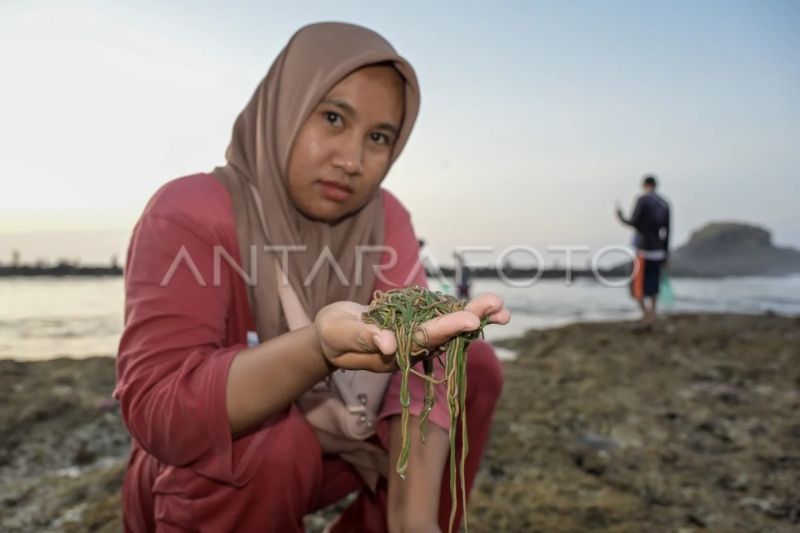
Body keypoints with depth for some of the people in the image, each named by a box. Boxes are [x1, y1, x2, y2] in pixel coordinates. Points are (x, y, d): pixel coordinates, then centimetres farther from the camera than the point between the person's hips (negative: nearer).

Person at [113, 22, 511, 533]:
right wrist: (320, 346, -51)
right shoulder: (190, 213, -23)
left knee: (476, 366, -5)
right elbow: (157, 410, -34)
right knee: (277, 442, -36)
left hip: (321, 444, 5)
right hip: (203, 477, -4)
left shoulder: (383, 217, -9)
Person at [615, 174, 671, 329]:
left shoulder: (642, 200, -9)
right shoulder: (664, 203, 9)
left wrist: (622, 218, 5)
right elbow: (667, 231, 10)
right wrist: (666, 253, 15)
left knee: (637, 286, 0)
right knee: (652, 287, 12)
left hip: (643, 249, -6)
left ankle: (647, 313, -14)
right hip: (658, 251, 6)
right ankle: (652, 315, 13)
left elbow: (635, 223, -15)